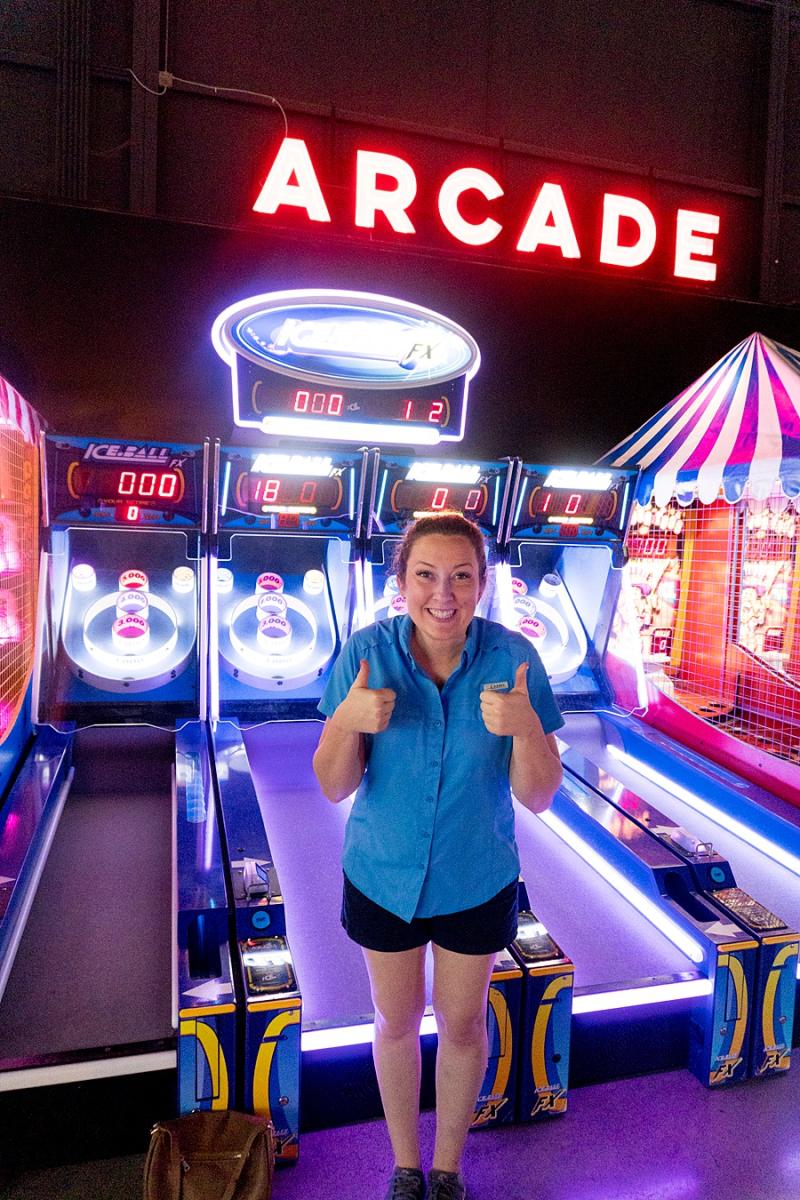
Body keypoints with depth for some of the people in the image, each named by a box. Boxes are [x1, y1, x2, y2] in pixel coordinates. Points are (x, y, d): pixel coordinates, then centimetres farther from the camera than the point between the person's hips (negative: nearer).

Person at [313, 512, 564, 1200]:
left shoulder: (513, 660, -19)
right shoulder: (367, 653, -19)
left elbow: (538, 797, -15)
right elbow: (334, 788, -14)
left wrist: (525, 727, -35)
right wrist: (349, 720, -34)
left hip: (478, 882, 0)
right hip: (382, 877, 0)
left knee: (463, 1026, 20)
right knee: (397, 1023, 21)